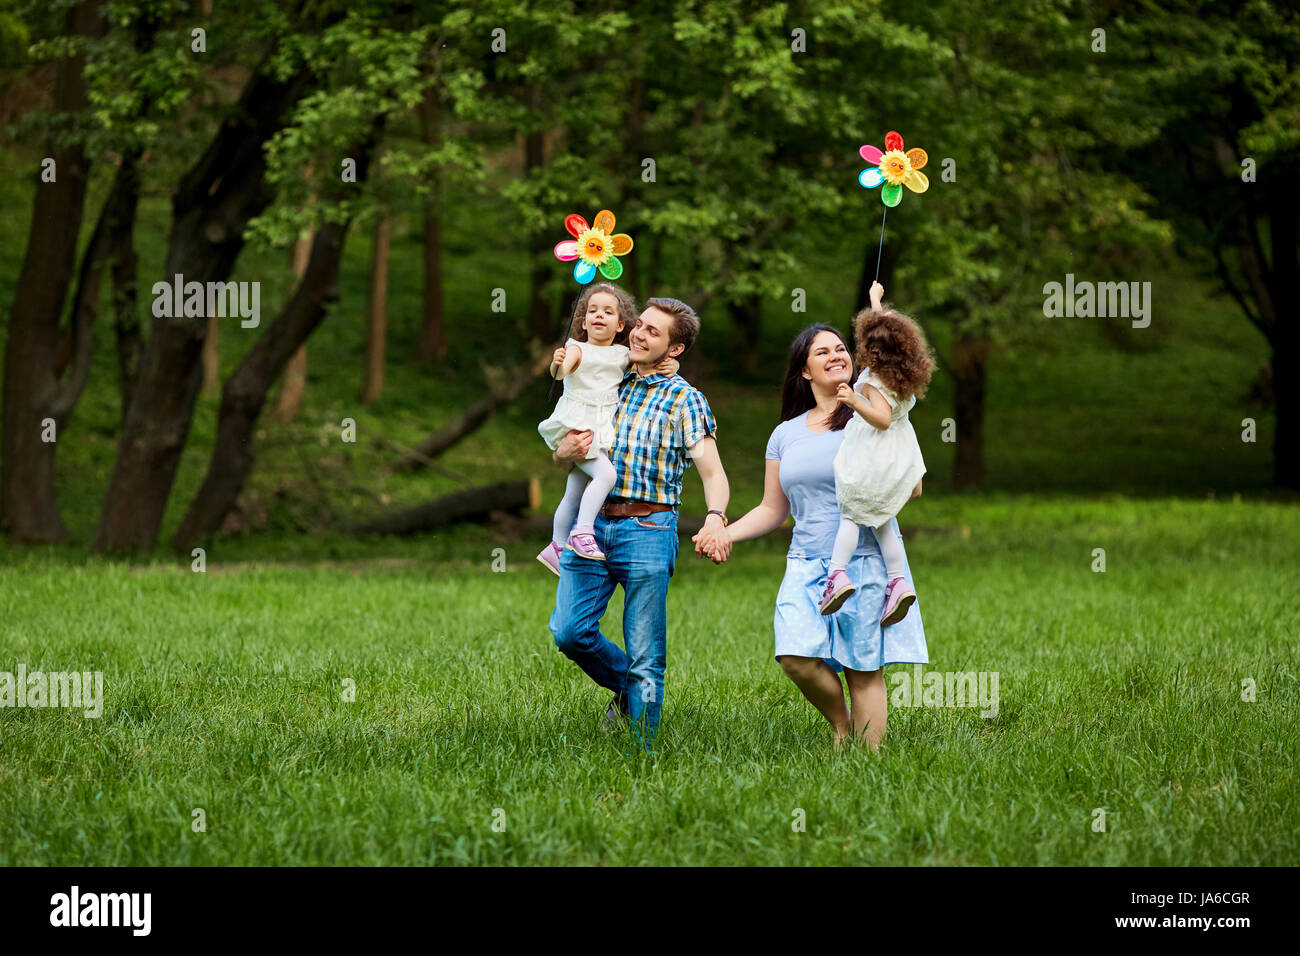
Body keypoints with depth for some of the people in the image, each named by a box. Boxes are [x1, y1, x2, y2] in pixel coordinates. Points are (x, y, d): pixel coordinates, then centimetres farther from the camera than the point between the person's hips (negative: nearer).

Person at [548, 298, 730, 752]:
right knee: (569, 630, -6)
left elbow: (713, 472, -7)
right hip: (592, 524, 4)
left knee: (645, 656, -3)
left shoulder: (684, 399, 3)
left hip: (646, 530, -4)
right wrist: (569, 450, -5)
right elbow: (559, 454, 21)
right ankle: (627, 685, 22)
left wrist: (715, 517, -28)